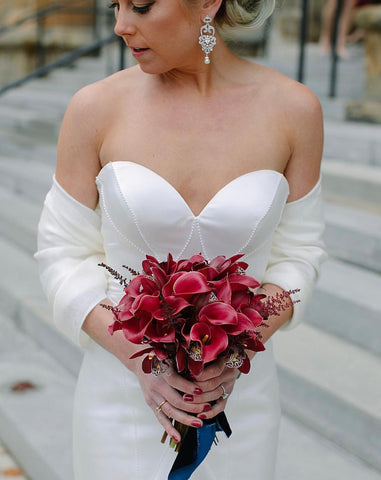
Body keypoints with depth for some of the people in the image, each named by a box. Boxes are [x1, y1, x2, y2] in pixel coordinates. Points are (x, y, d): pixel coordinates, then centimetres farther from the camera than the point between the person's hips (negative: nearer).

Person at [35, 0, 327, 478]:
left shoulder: (293, 108, -8)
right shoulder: (96, 108, -10)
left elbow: (296, 254, 0)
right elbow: (63, 255, -3)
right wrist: (139, 360, -17)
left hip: (238, 400, 1)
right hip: (122, 394, 0)